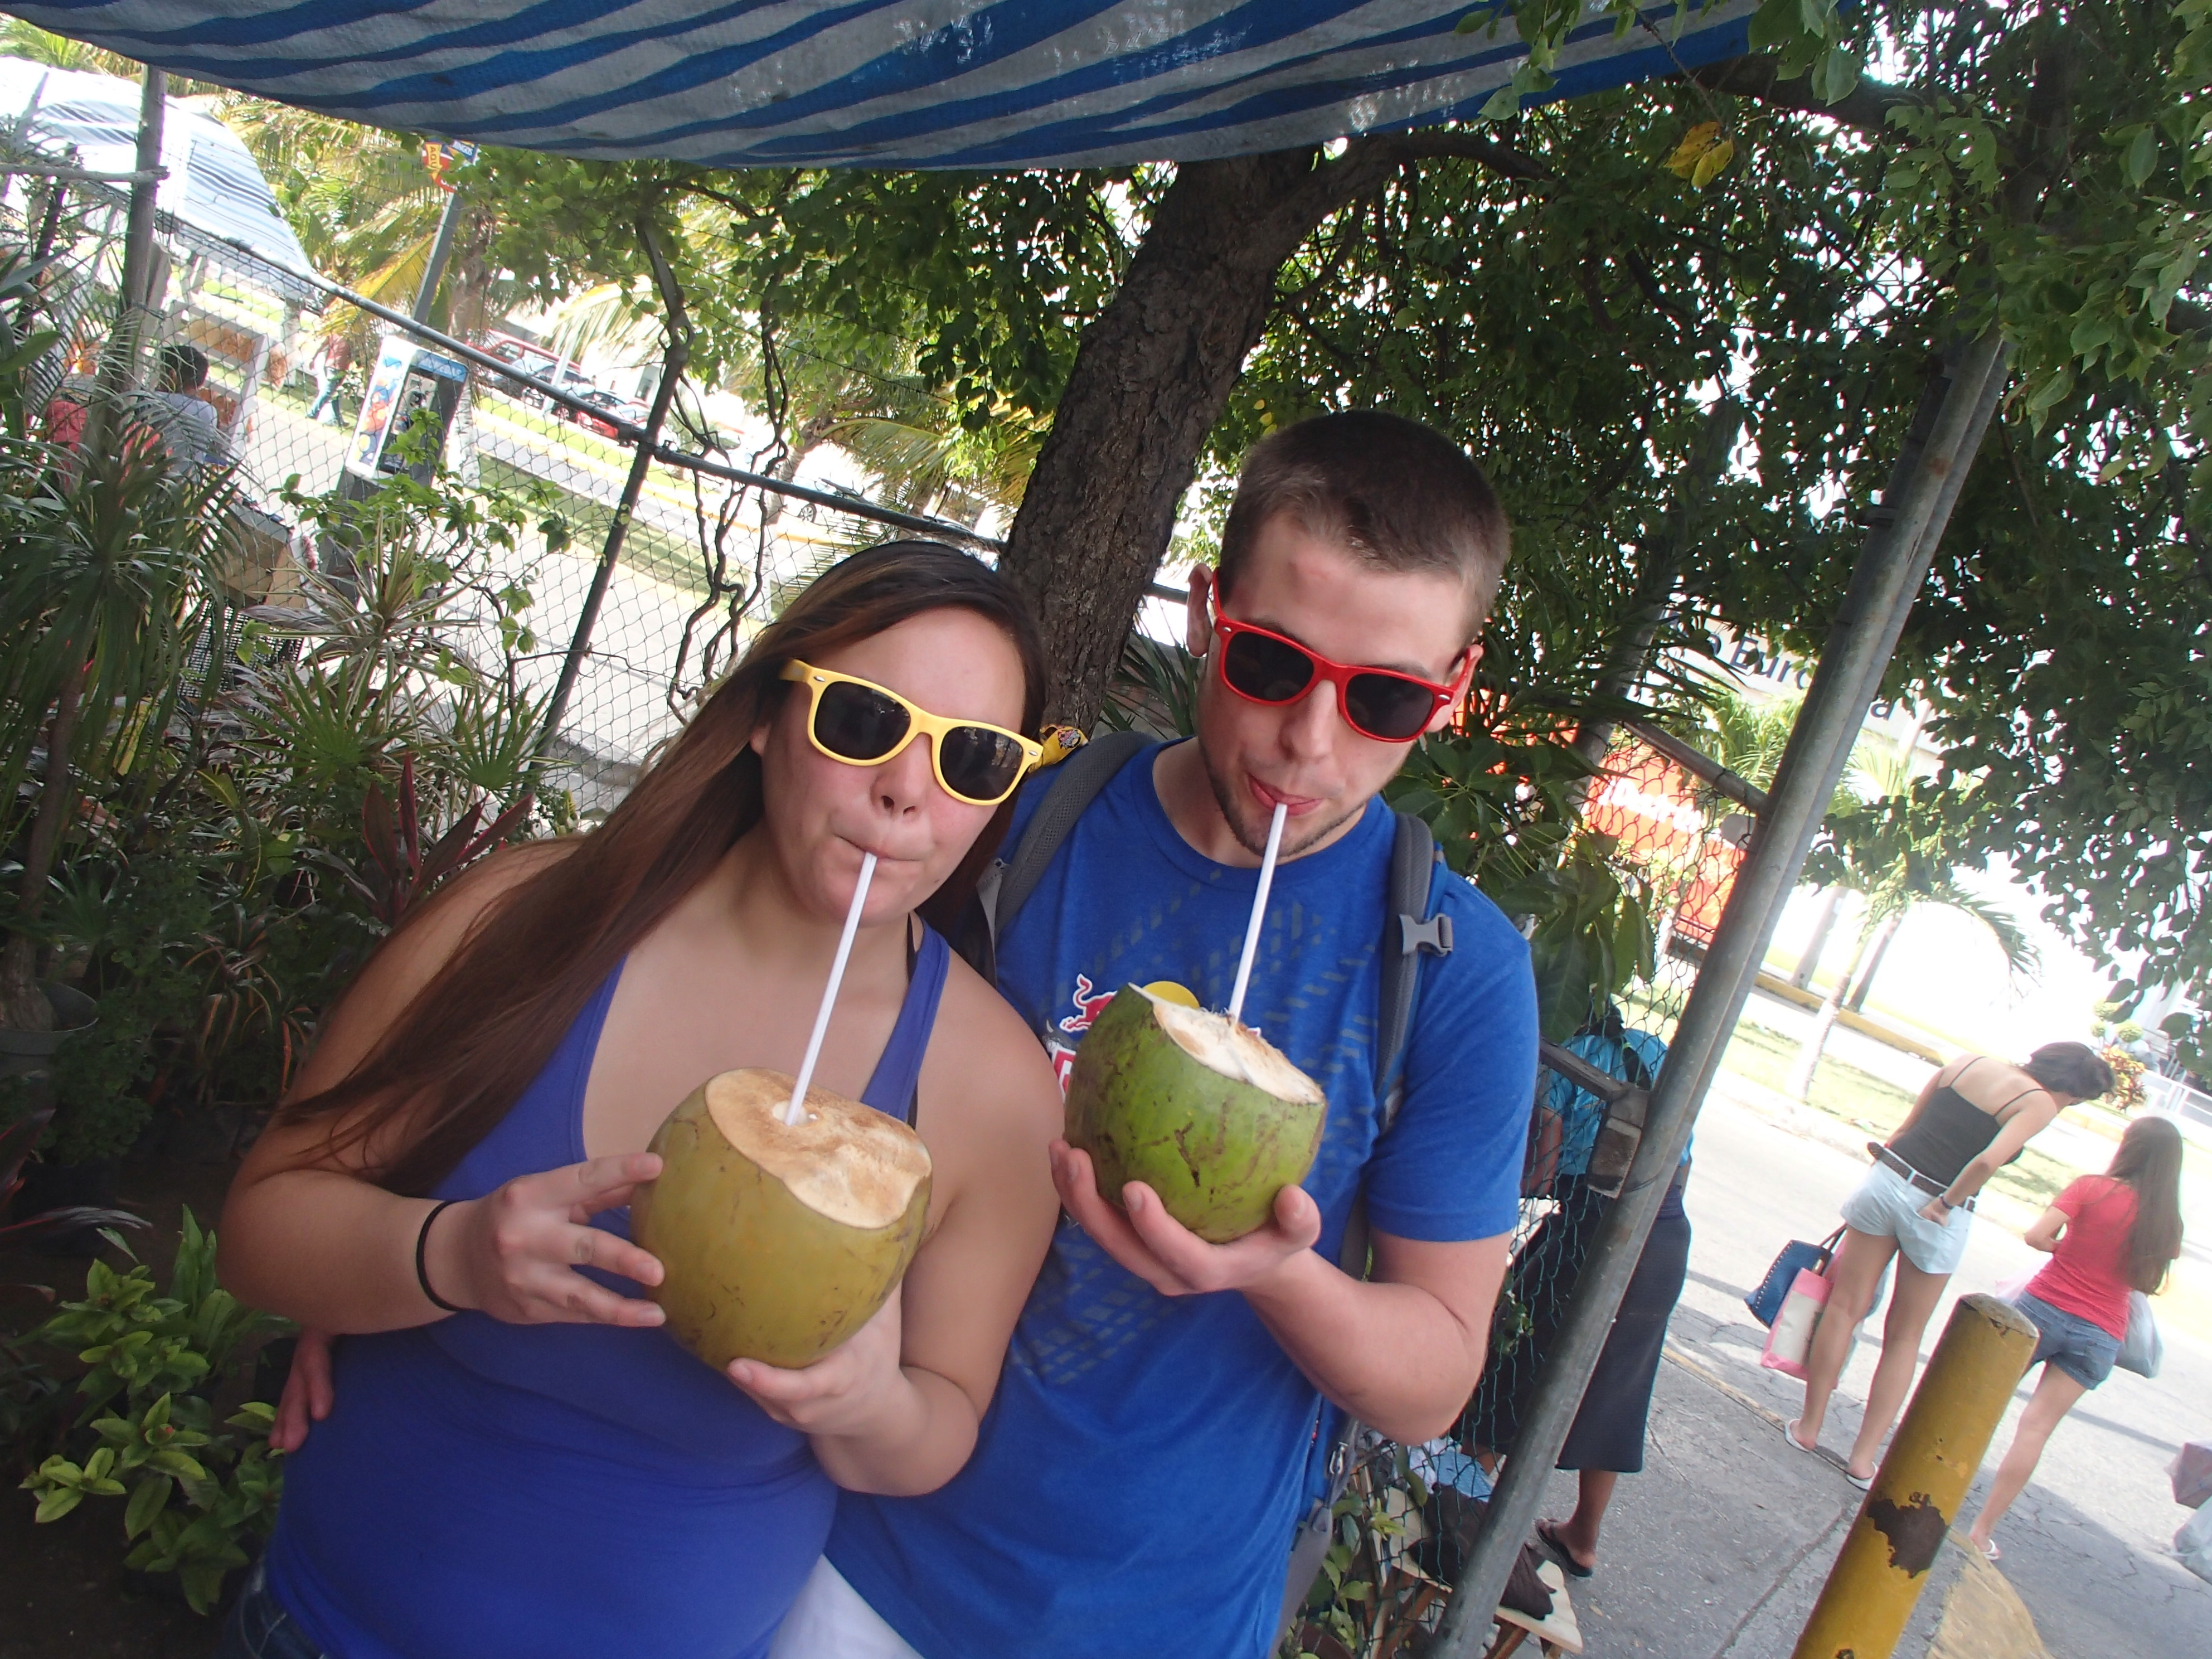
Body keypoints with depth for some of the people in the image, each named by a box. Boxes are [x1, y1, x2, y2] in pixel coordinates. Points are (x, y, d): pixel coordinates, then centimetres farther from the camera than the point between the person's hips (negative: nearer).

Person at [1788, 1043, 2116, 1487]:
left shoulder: (1967, 1063, 9)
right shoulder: (2039, 1104, -7)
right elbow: (1988, 1162, -23)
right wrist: (1946, 1205, -10)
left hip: (1887, 1180, 3)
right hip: (1937, 1217, -3)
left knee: (1846, 1308, 13)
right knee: (1904, 1338, 13)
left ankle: (1809, 1426, 20)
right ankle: (1862, 1458, 18)